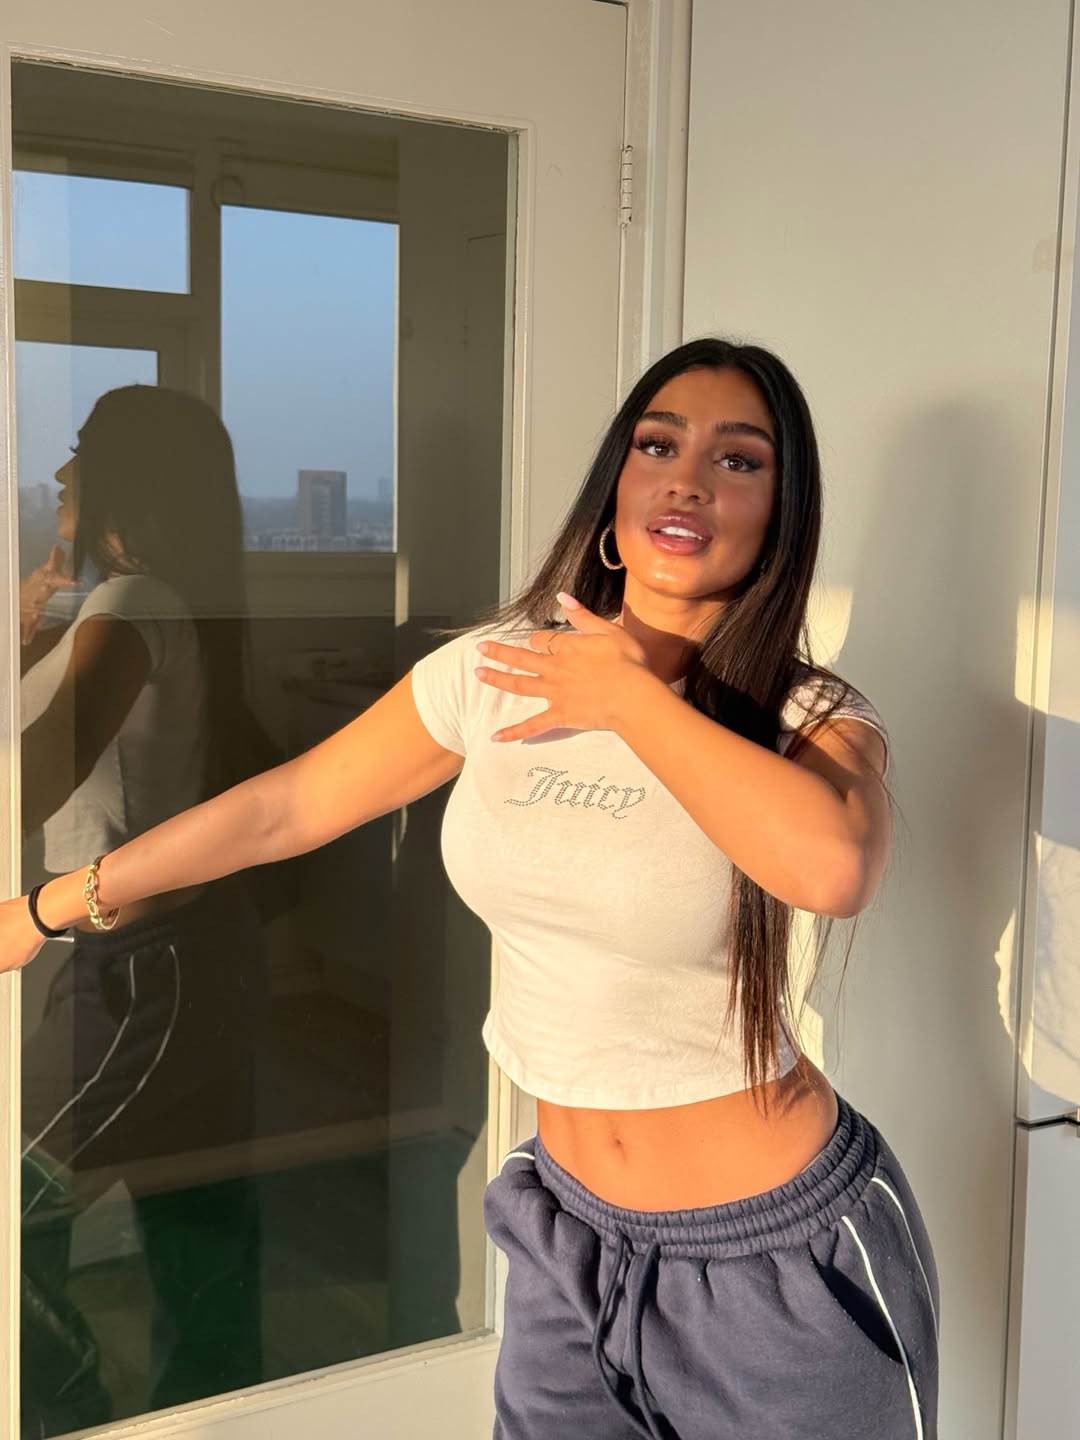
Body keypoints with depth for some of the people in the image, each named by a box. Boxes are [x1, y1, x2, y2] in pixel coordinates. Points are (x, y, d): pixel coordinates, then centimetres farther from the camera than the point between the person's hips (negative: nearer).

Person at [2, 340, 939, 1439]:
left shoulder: (812, 718, -13)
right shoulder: (496, 670, -2)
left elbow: (831, 865, -36)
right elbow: (285, 807, 6)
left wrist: (629, 697, -23)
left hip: (784, 1252, -3)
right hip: (574, 1231, 4)